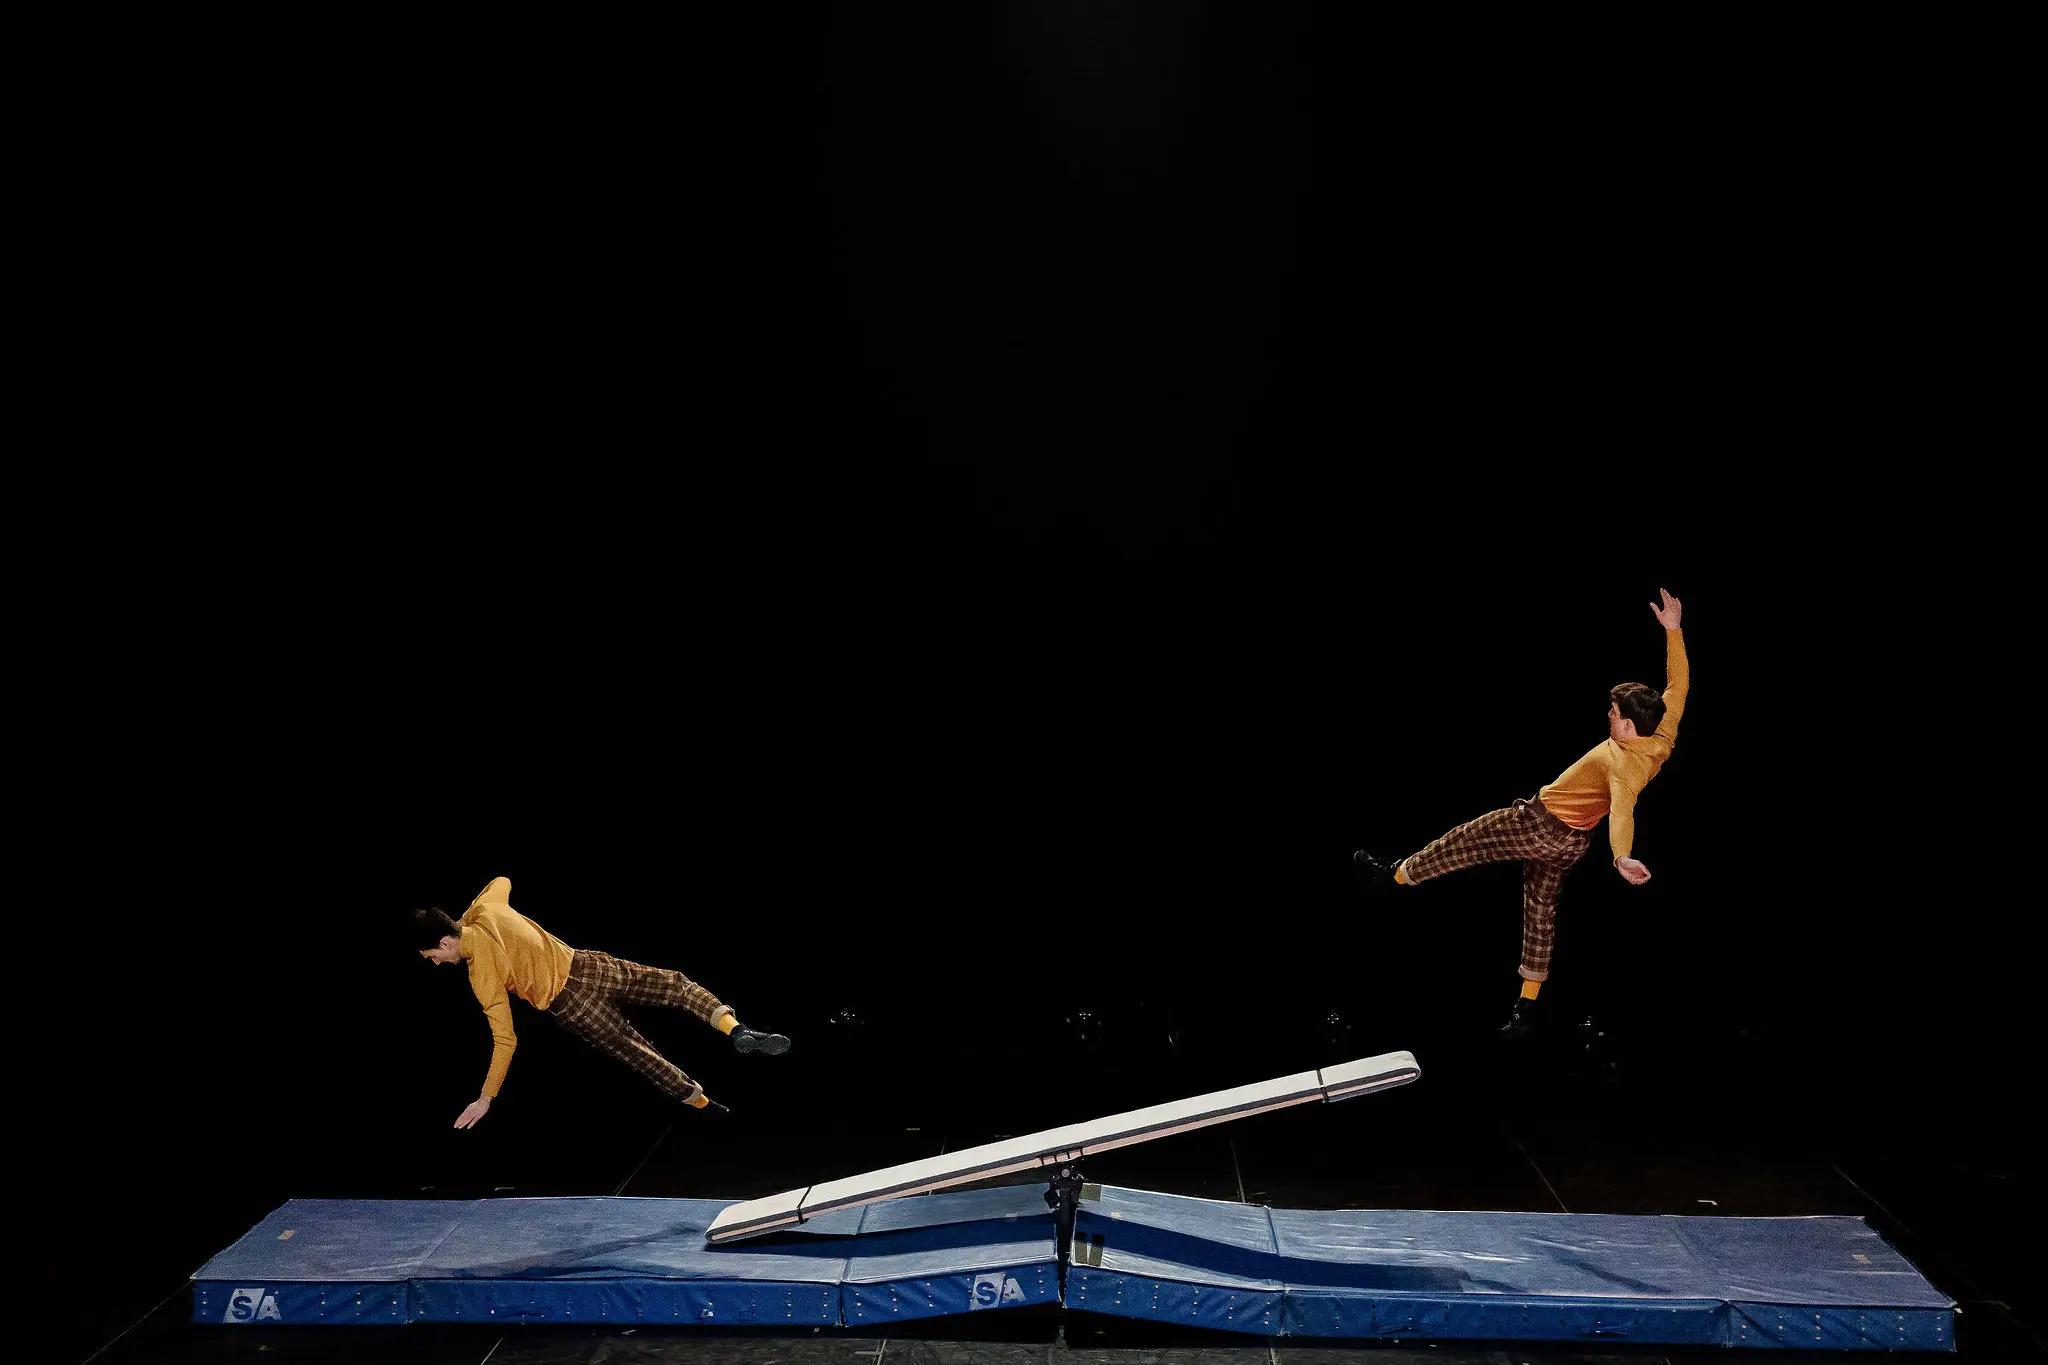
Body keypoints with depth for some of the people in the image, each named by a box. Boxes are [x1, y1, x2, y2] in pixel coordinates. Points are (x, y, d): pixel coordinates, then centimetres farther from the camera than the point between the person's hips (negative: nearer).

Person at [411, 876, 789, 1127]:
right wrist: (463, 918, 27)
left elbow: (505, 1041, -13)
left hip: (570, 1007, -4)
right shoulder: (487, 909, -3)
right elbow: (503, 881, 24)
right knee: (677, 984, 12)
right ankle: (735, 1029, -11)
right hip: (585, 966, 4)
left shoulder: (481, 980, -15)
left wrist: (485, 1099, -5)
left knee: (638, 1053, 14)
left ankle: (701, 1102, 27)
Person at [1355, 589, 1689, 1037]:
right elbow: (1677, 685, 2)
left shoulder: (1623, 761, -32)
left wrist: (1622, 856, -68)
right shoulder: (1662, 741, -9)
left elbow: (1622, 807, -51)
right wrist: (1672, 630, 1)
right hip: (1571, 842, 8)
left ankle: (1393, 877, 29)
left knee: (1465, 841, 10)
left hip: (1539, 823, -8)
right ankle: (1526, 1008, 20)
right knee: (1540, 911, 17)